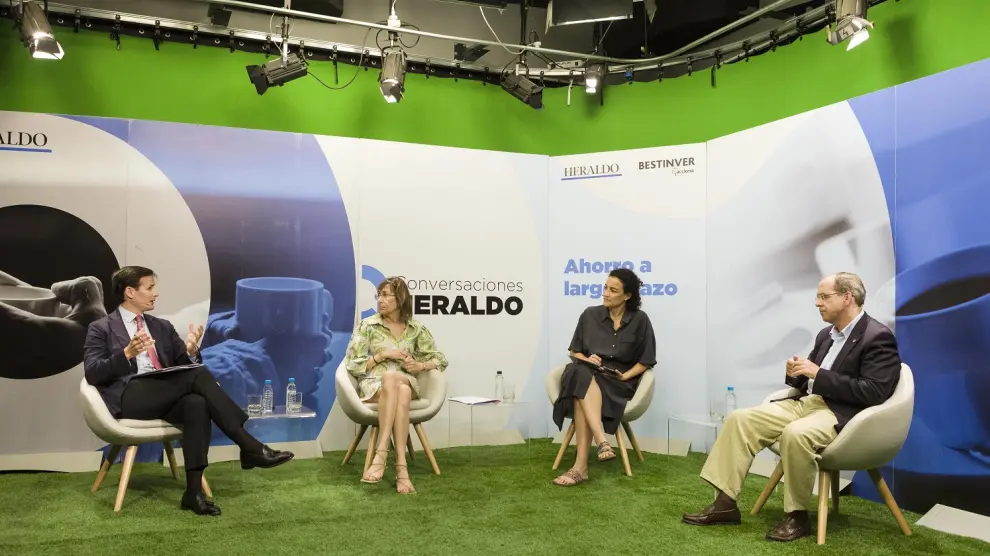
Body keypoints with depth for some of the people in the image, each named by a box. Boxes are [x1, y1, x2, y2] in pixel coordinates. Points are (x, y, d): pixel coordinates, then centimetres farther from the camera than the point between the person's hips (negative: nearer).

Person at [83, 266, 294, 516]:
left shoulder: (162, 327, 24)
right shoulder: (101, 329, 10)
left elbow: (185, 366, 18)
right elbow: (92, 374, -4)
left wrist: (191, 351, -5)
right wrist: (127, 354, -20)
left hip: (165, 399, 5)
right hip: (130, 398, -5)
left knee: (197, 403, -33)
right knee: (199, 375, -29)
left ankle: (194, 490, -35)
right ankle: (250, 447, -30)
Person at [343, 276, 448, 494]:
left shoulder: (416, 328, 9)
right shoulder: (366, 326, 4)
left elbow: (440, 359, 11)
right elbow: (353, 365, -1)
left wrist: (420, 366, -9)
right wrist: (383, 355, -11)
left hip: (406, 384, 1)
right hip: (373, 386, -1)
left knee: (391, 377, -39)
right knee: (399, 393, -38)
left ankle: (381, 453, -41)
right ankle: (401, 466, -45)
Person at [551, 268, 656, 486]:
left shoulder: (639, 320, 2)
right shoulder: (590, 315, 8)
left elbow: (646, 360, 4)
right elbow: (574, 352, 15)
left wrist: (625, 376, -12)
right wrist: (586, 359, -8)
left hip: (617, 382, -2)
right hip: (585, 375, 2)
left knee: (582, 395, -36)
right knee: (582, 374, -38)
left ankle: (581, 466, -42)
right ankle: (602, 442, -50)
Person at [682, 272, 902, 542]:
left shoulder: (878, 337, -9)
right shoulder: (826, 334, 16)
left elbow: (874, 393, -19)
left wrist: (818, 374, -20)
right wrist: (797, 374, -2)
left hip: (841, 415, -8)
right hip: (806, 403, 8)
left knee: (796, 434, -38)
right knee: (739, 420, -8)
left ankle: (798, 515, -18)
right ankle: (725, 503, -8)